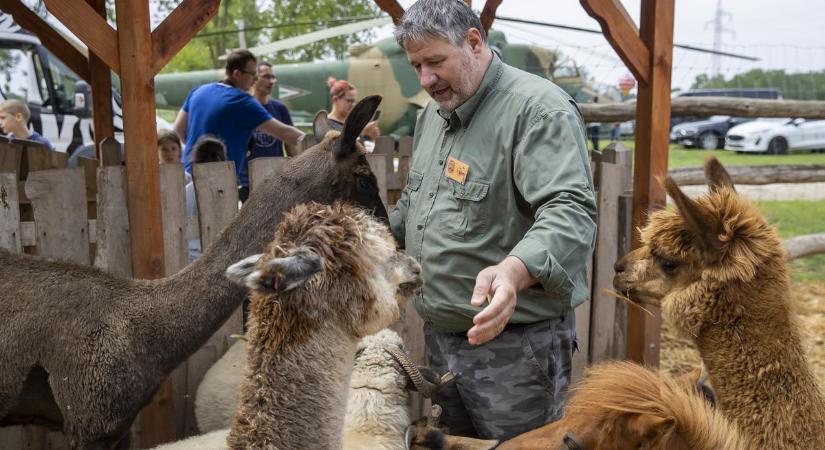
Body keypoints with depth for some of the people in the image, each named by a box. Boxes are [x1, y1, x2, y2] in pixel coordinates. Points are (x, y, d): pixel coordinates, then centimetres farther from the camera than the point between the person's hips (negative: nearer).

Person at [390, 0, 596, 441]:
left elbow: (570, 211, -30)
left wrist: (513, 271, -47)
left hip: (514, 342, -8)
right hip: (438, 336, 8)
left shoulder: (539, 109, -17)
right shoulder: (432, 115, 12)